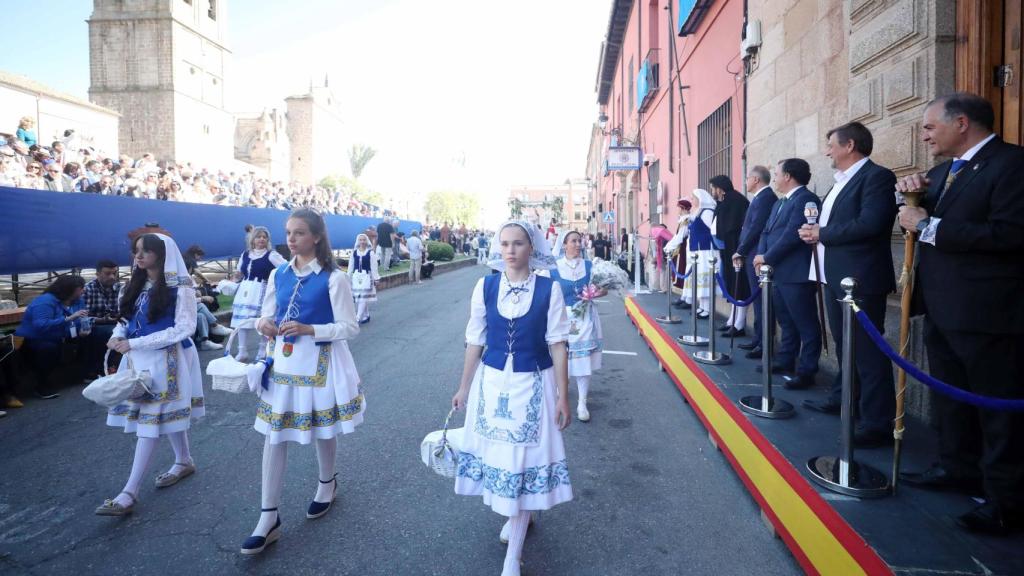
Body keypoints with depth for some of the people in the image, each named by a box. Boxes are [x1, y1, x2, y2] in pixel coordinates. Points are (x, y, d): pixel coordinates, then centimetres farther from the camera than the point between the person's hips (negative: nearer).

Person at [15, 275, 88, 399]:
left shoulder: (78, 301, -2)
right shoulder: (45, 302, -27)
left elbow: (81, 322, 2)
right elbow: (41, 326, -41)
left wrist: (83, 330, -22)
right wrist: (69, 318, -44)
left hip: (56, 340, 8)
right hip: (31, 341, -8)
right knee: (49, 348, -37)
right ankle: (42, 385, -20)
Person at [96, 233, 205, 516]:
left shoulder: (179, 286, -14)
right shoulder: (138, 283, 9)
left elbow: (184, 329, -18)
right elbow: (128, 317, 16)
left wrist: (135, 344, -20)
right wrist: (118, 335, -7)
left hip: (165, 359, -7)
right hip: (138, 357, 7)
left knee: (150, 420, -5)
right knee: (167, 414, 17)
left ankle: (130, 493, -2)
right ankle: (184, 461, 35)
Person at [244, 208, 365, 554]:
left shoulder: (333, 278, -13)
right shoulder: (278, 274, 3)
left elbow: (350, 328, -14)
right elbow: (267, 315, 12)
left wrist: (309, 329, -26)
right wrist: (264, 325, -12)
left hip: (320, 364, -4)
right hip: (284, 361, 4)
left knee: (323, 432, 14)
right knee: (273, 436, 4)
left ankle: (327, 484, 44)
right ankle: (268, 519, 14)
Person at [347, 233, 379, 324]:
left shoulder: (370, 252, -4)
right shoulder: (354, 252, 5)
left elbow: (373, 266, -4)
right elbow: (350, 266, 10)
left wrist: (375, 278, -4)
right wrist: (348, 278, 9)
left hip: (366, 276, -4)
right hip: (356, 276, 4)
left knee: (363, 298, -7)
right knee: (357, 298, 5)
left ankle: (357, 318, -9)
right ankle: (365, 316, 18)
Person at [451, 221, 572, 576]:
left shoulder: (549, 289, -9)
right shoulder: (485, 287, -3)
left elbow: (557, 345, -6)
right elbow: (475, 341, 4)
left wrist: (563, 396, -6)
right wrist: (464, 388, 9)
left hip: (533, 385, -2)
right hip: (491, 382, 3)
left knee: (525, 459, 2)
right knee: (499, 453, 14)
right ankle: (515, 515, 43)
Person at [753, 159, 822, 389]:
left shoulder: (806, 199, -12)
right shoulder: (780, 203, 20)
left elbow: (792, 234, -20)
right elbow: (767, 231, 17)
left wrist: (767, 258, -13)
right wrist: (761, 255, -1)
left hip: (796, 274, -10)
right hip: (778, 272, 10)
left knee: (805, 324, -2)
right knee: (786, 322, 19)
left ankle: (806, 371, 2)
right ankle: (785, 360, 30)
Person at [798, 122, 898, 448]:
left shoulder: (877, 176, -12)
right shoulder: (841, 182, 18)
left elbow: (869, 224, -24)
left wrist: (822, 234, -16)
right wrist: (814, 232, -2)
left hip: (861, 279, -10)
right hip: (835, 277, 10)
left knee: (867, 351, -5)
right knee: (845, 345, 22)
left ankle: (877, 424, 1)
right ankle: (844, 400, 37)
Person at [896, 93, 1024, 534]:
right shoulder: (942, 171, 14)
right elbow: (921, 218, 21)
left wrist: (929, 226, -21)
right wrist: (912, 192, 1)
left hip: (987, 313, -9)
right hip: (942, 308, 9)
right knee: (950, 397, 20)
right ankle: (959, 468, 35)